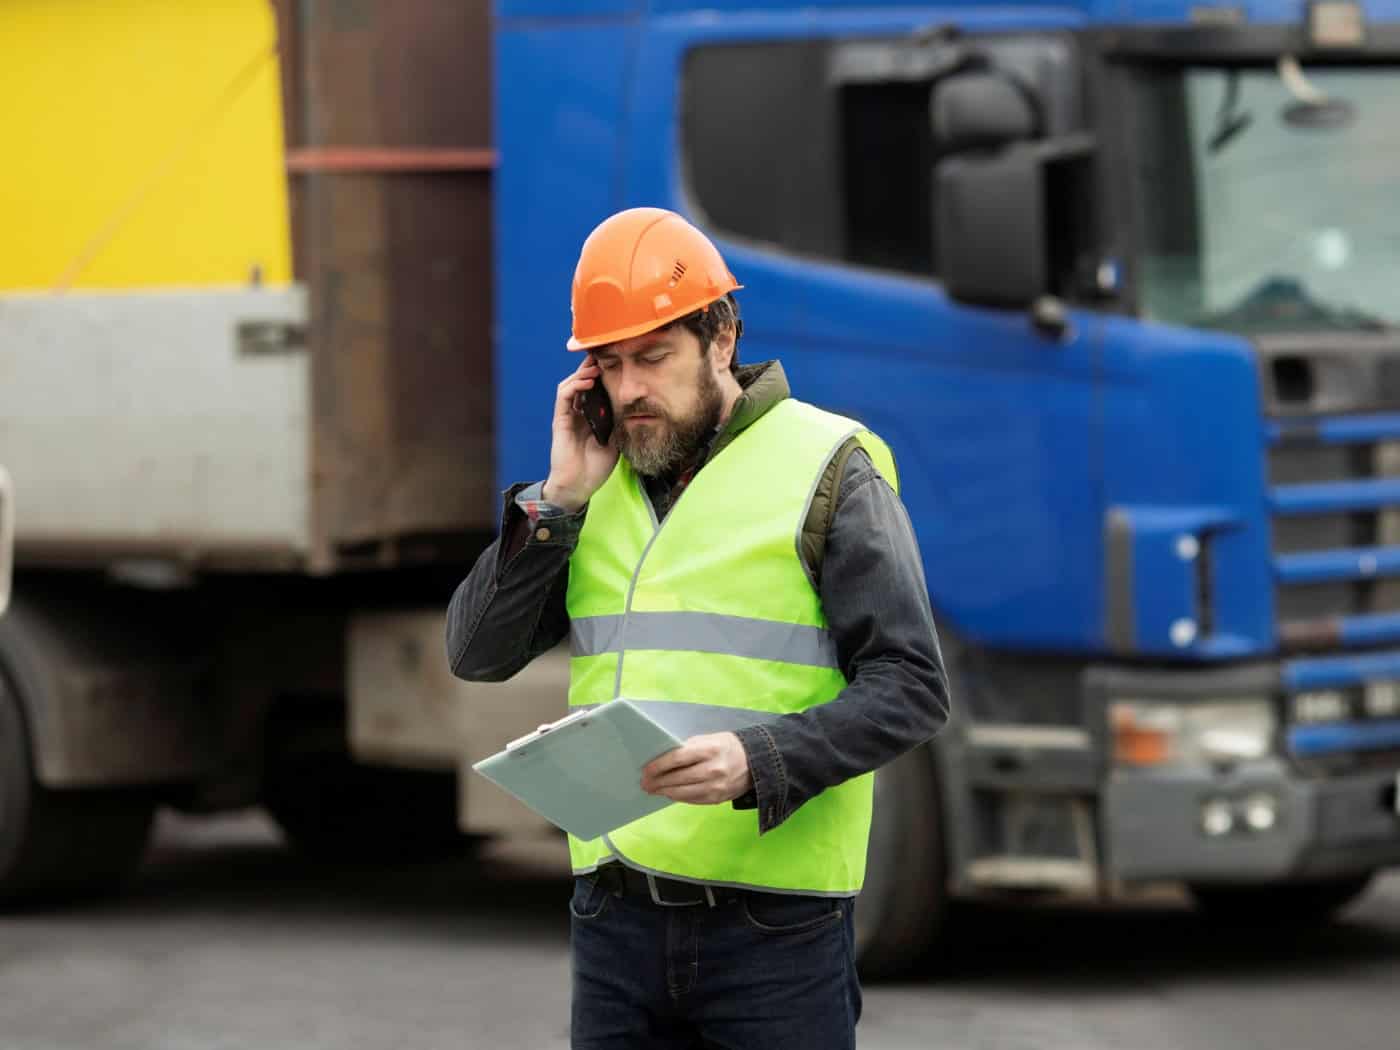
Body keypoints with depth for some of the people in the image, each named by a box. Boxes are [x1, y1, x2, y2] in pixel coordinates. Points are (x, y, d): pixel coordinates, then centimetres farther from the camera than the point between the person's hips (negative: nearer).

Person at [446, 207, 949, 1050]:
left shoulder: (827, 469, -3)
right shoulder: (603, 481, 13)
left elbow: (910, 687, -9)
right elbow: (479, 654, 7)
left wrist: (758, 762, -24)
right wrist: (559, 503, -4)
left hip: (772, 918, -5)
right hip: (616, 916, 5)